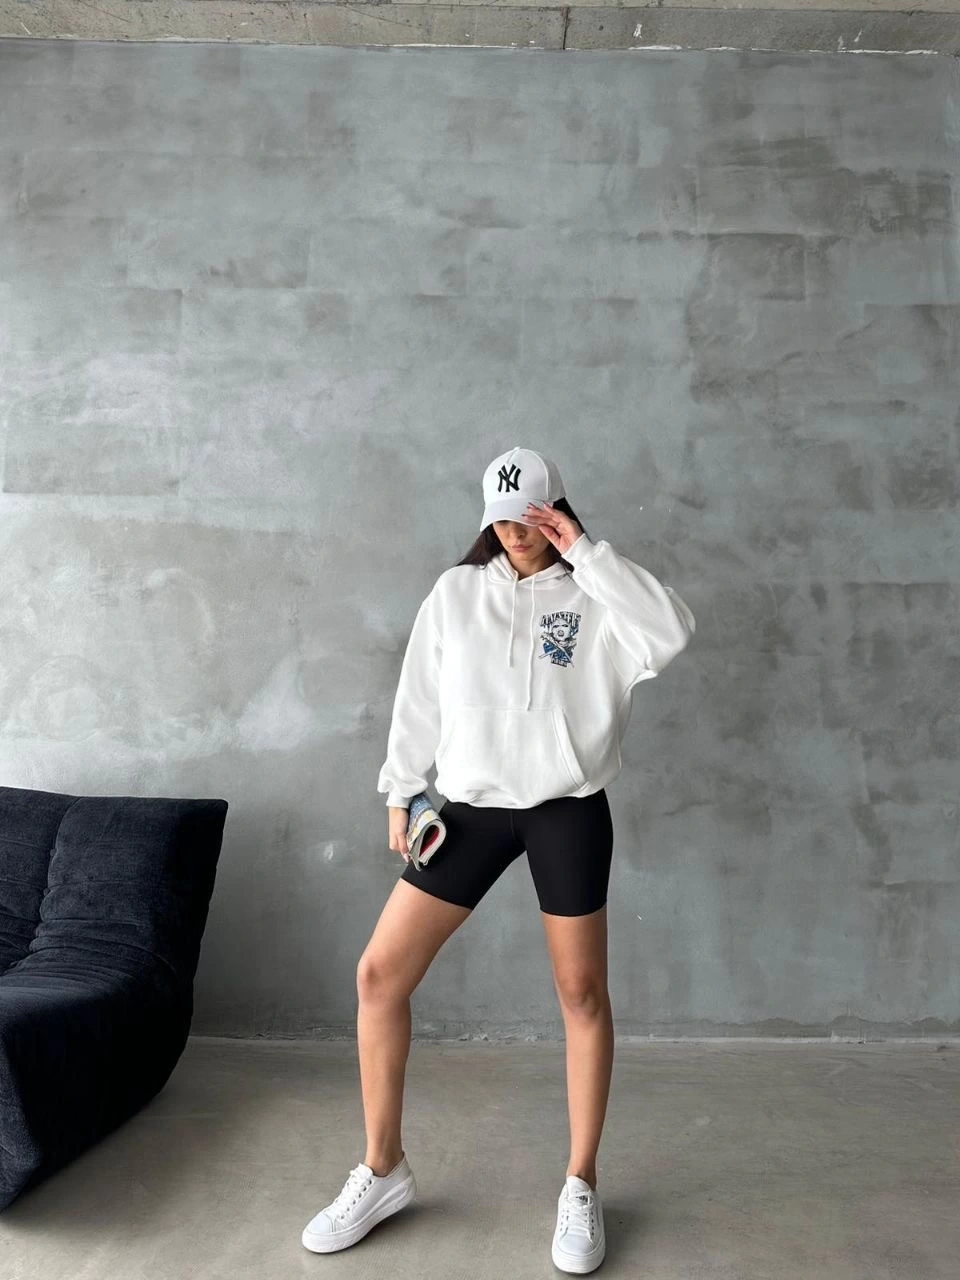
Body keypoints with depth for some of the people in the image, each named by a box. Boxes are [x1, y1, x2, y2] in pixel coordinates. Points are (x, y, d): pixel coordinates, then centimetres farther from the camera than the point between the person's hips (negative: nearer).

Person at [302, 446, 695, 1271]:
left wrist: (588, 553, -18)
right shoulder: (455, 593, 5)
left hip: (568, 812, -2)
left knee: (583, 993, 6)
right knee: (379, 974, 0)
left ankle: (581, 1187, 27)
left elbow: (671, 636, -21)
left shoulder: (592, 598, -2)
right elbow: (420, 699, 8)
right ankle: (384, 1169, 21)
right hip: (469, 808, 3)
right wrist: (401, 794, 5)